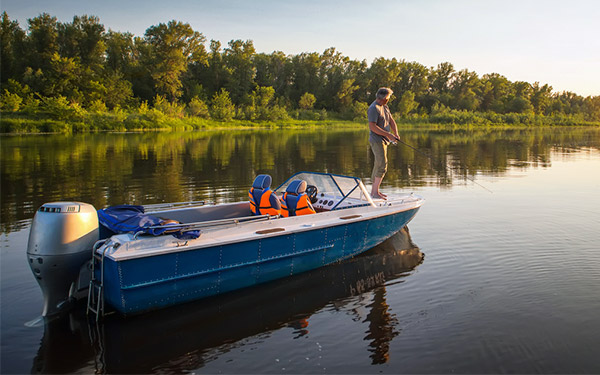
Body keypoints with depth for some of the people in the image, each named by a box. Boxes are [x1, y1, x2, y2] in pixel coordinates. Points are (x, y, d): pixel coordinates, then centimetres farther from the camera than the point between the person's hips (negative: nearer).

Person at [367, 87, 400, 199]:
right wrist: (388, 134, -23)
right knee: (382, 165, -14)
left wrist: (396, 133, -3)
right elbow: (372, 127, -23)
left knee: (379, 165, 12)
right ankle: (375, 192, -12)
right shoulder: (373, 109, -16)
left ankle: (374, 190, 19)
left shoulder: (384, 107, 15)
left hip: (383, 140, 10)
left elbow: (391, 121, 14)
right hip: (377, 140, -10)